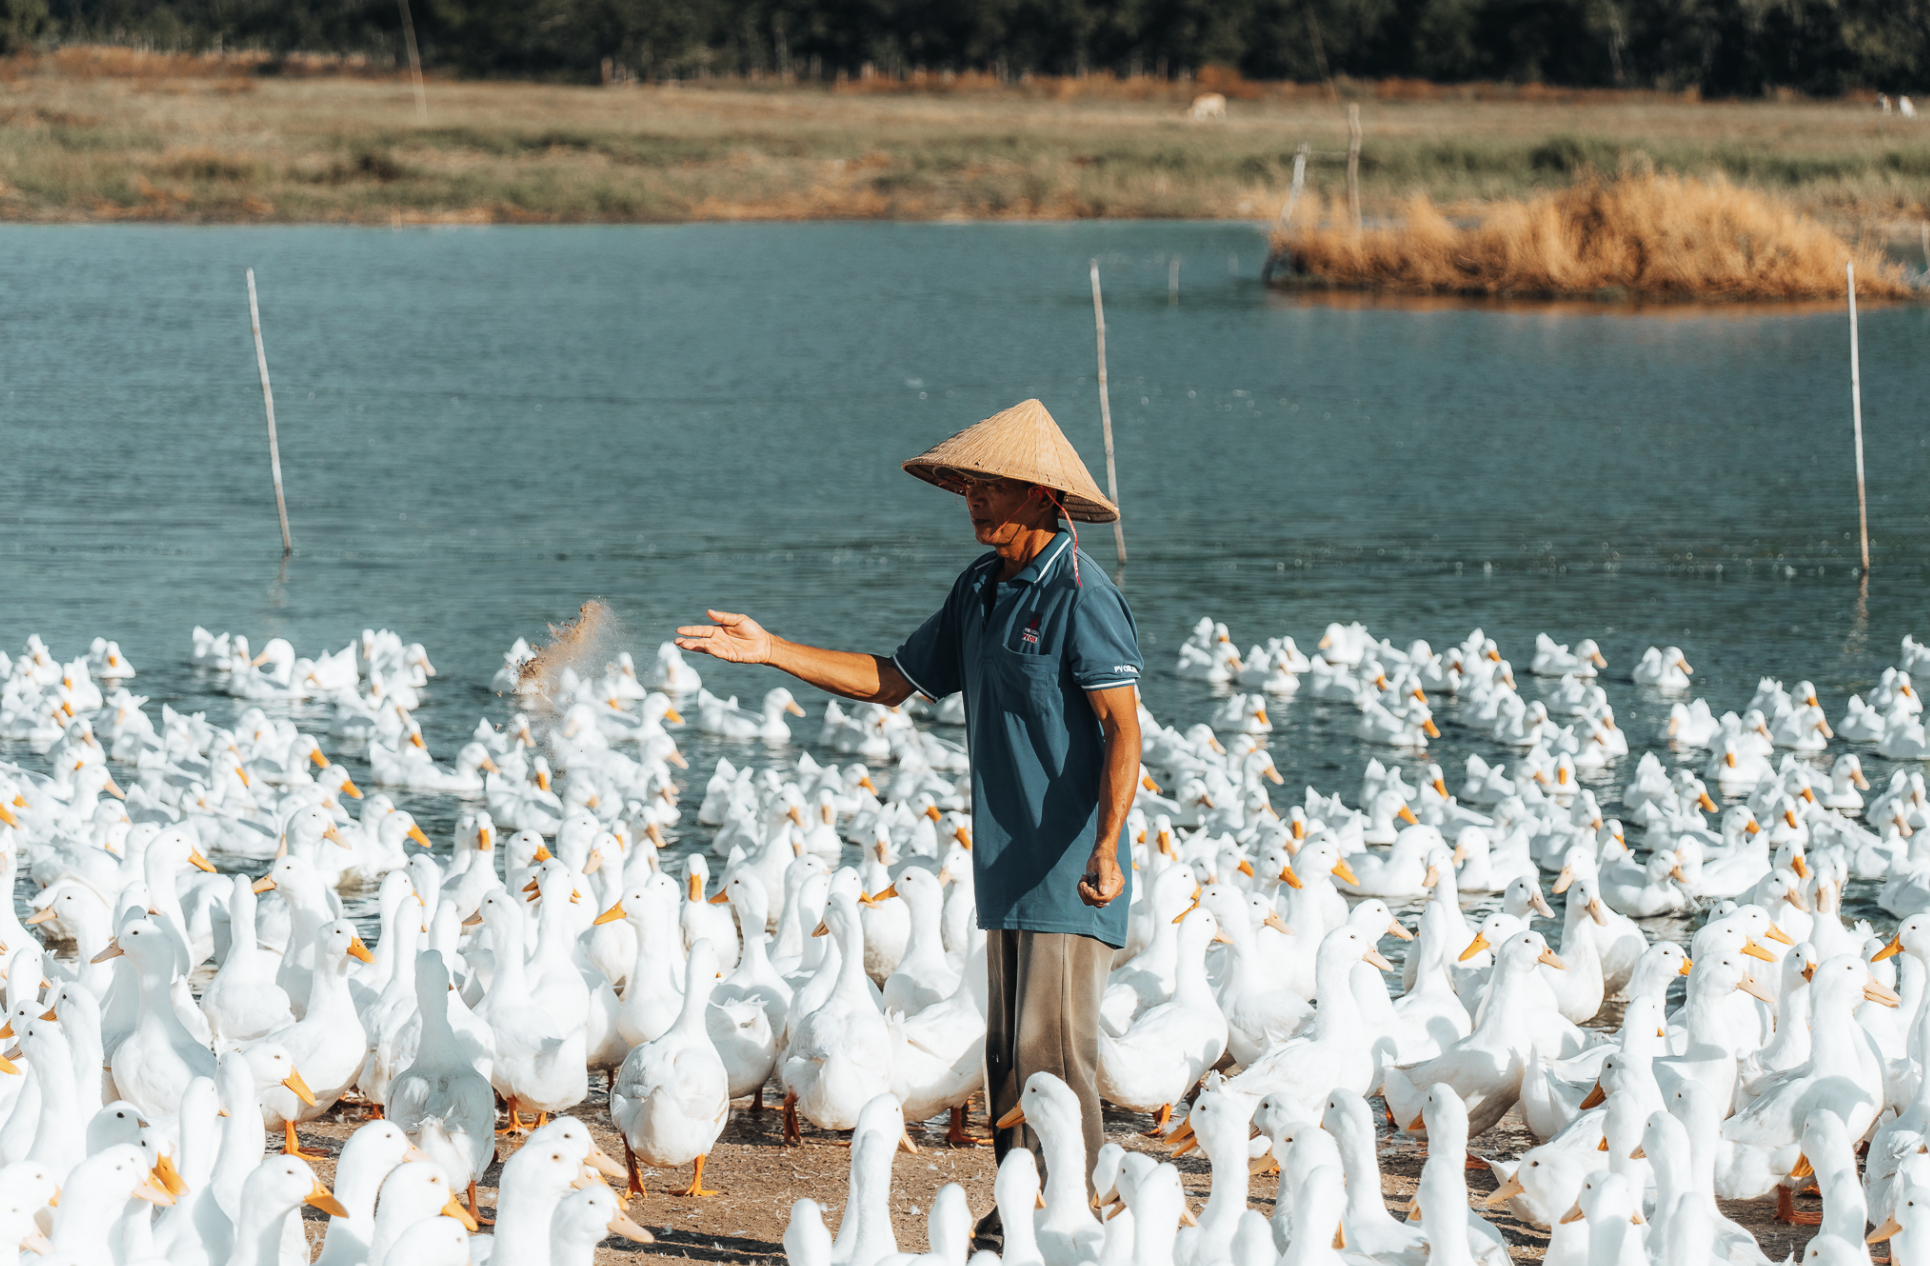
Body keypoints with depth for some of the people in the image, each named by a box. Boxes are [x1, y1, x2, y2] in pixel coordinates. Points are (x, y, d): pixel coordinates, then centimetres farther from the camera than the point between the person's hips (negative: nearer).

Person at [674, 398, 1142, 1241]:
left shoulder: (1081, 598, -13)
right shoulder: (980, 592, 13)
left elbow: (1123, 730, -19)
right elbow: (893, 681, 20)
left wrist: (1104, 847, -31)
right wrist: (771, 652, 13)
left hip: (1071, 871, -8)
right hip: (1007, 868, 8)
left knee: (1052, 1052, -10)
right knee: (1008, 1053, 10)